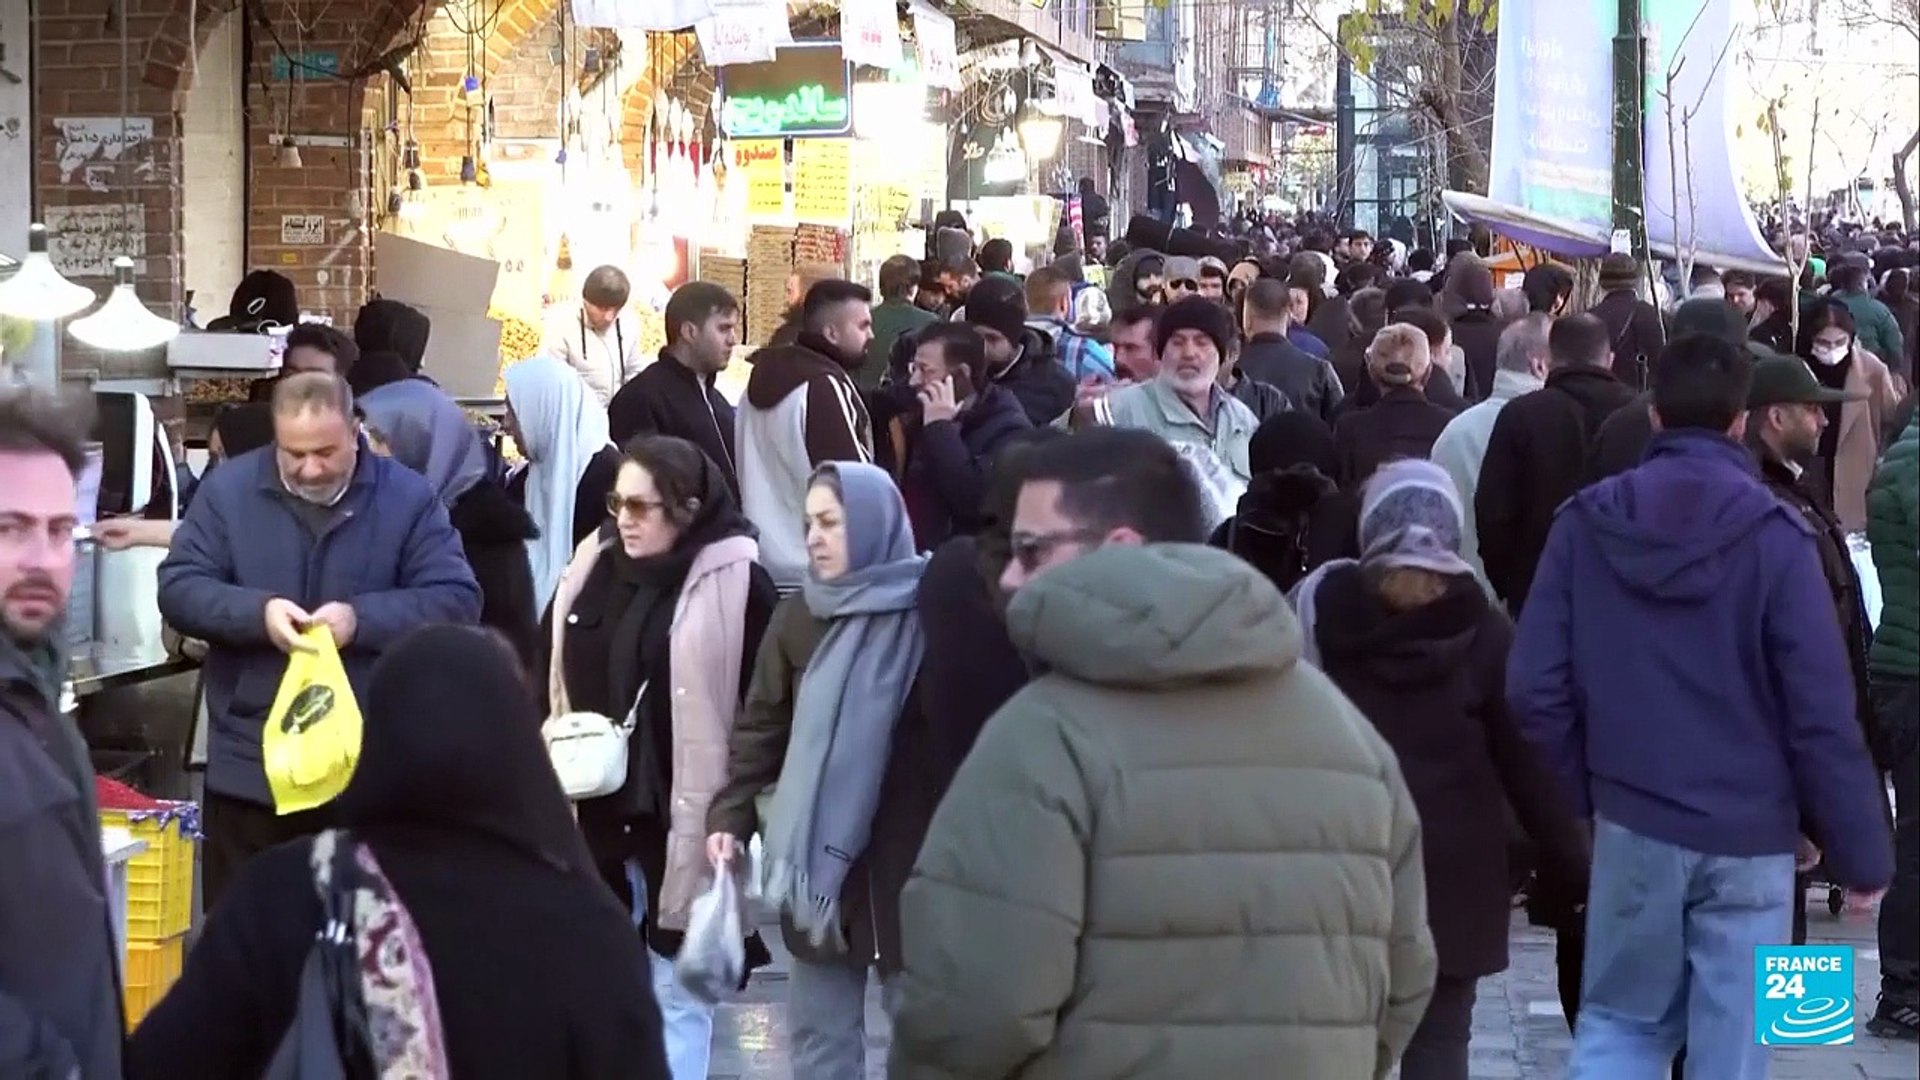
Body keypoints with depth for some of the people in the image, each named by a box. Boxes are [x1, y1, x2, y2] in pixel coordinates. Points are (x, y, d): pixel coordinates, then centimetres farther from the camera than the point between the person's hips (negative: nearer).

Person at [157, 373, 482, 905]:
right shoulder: (228, 488, 0)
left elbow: (457, 599, -6)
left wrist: (362, 619, -21)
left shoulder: (407, 497, -3)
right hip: (249, 766, 1)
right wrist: (257, 612, -20)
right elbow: (178, 588, -2)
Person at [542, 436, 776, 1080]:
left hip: (683, 818, -6)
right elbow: (551, 675, 17)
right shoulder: (592, 566, 8)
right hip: (594, 808, 6)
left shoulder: (735, 583, -11)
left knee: (677, 994, 5)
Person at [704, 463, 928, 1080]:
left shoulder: (929, 615, -11)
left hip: (908, 860, -4)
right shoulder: (798, 617, 4)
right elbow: (761, 726, 8)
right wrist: (731, 815, -4)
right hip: (816, 857, 5)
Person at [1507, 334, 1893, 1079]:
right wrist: (1861, 850, -2)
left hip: (1633, 821, 2)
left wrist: (1587, 789, 11)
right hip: (1749, 835, -2)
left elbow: (1535, 687, -3)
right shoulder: (1774, 536, -9)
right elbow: (1821, 715, -10)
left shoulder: (1586, 522, -1)